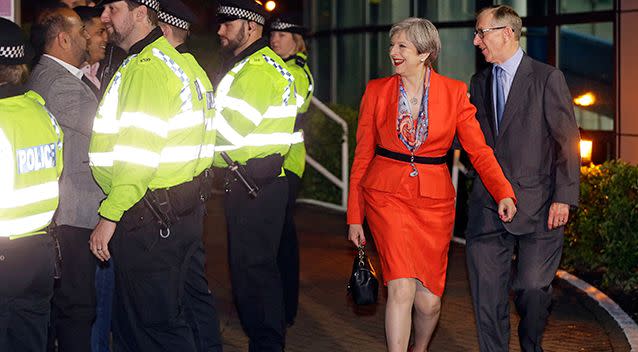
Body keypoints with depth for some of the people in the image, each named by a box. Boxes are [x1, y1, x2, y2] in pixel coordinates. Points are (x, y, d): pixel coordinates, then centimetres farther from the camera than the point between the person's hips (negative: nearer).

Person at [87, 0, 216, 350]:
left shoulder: (149, 66, -16)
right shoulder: (166, 60, 18)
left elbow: (140, 153, -23)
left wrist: (110, 216, -19)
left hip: (150, 220, -11)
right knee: (128, 320, 18)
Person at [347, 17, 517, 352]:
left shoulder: (454, 93, 0)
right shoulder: (377, 91, 2)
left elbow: (479, 150, -4)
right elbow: (362, 156, 6)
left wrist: (503, 192, -21)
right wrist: (354, 217, 5)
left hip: (434, 201, 1)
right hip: (387, 195, -1)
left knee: (428, 300, 4)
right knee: (402, 288, -18)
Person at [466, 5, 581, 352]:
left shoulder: (548, 78, -3)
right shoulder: (479, 82, 14)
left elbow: (567, 140, -5)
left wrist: (564, 196, -11)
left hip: (536, 205, -5)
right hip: (487, 206, 5)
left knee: (532, 286, -5)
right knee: (487, 294, 3)